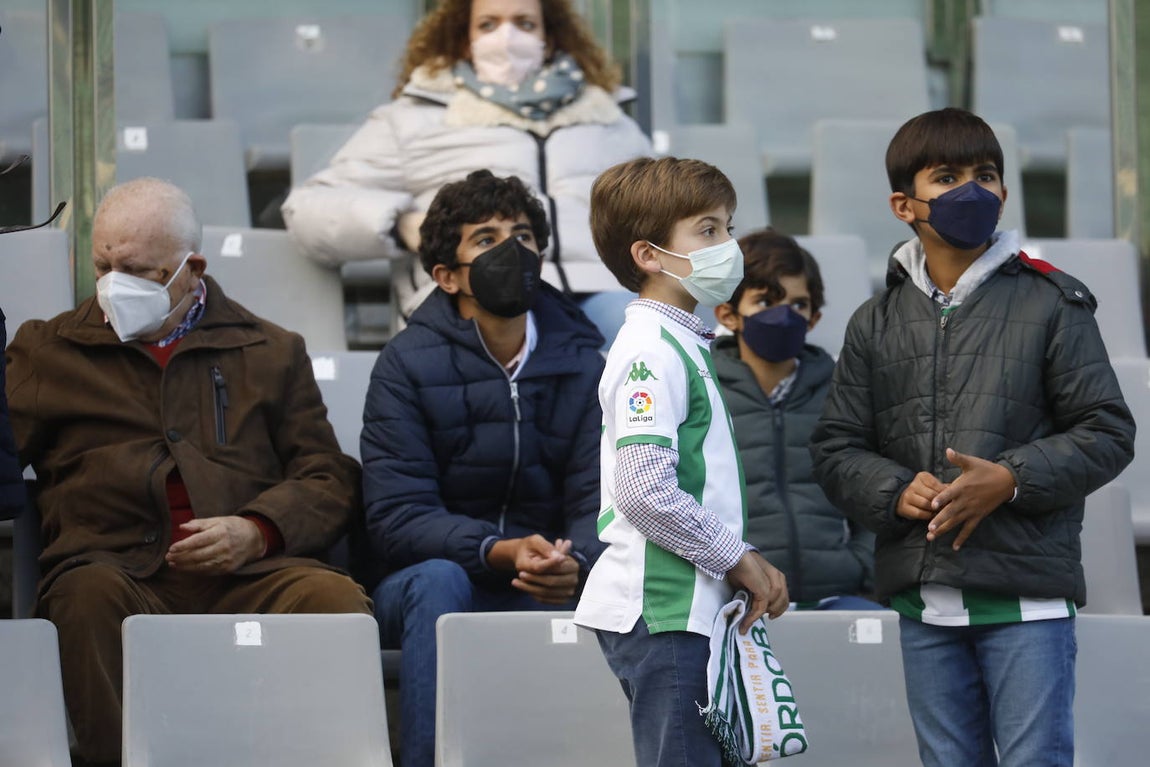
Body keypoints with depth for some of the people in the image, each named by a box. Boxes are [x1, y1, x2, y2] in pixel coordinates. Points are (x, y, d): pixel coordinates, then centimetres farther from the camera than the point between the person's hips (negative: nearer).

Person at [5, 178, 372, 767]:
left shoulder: (271, 351, 23)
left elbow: (329, 480, 16)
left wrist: (257, 531, -4)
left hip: (248, 574, 1)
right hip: (117, 565, -1)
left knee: (337, 600, -31)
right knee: (91, 596, -37)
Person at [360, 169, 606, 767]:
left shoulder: (580, 363, 5)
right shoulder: (408, 364, -5)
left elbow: (599, 500, -4)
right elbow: (396, 518, -13)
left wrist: (574, 561, -29)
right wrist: (501, 553, -30)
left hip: (549, 586, 2)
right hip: (432, 582, -2)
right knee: (438, 580, -35)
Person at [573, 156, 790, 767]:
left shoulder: (684, 344, 19)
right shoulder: (650, 353, -13)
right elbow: (645, 491, -23)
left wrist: (745, 564, 11)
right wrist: (736, 558, -12)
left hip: (689, 605, 10)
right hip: (662, 609, -10)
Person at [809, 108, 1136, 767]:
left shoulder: (1050, 303, 1)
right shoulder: (877, 324, 11)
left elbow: (1108, 433, -1)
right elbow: (837, 447, 11)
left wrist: (1012, 479, -15)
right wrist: (895, 491, -9)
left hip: (1026, 592, -4)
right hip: (924, 599, 4)